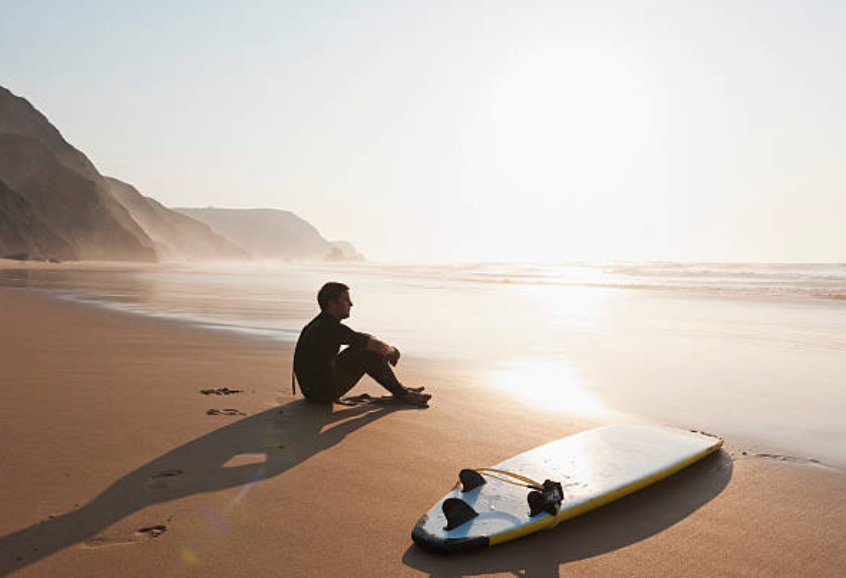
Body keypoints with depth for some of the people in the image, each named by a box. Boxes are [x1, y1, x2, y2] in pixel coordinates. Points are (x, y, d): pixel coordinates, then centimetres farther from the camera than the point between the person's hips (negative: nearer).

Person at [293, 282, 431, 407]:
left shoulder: (323, 323, 10)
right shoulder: (331, 328, -22)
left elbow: (365, 339, 18)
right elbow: (377, 346, -21)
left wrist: (390, 349, 6)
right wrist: (391, 351, 1)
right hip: (323, 392, -10)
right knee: (369, 353, -13)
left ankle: (400, 390, 15)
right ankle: (402, 394, 0)